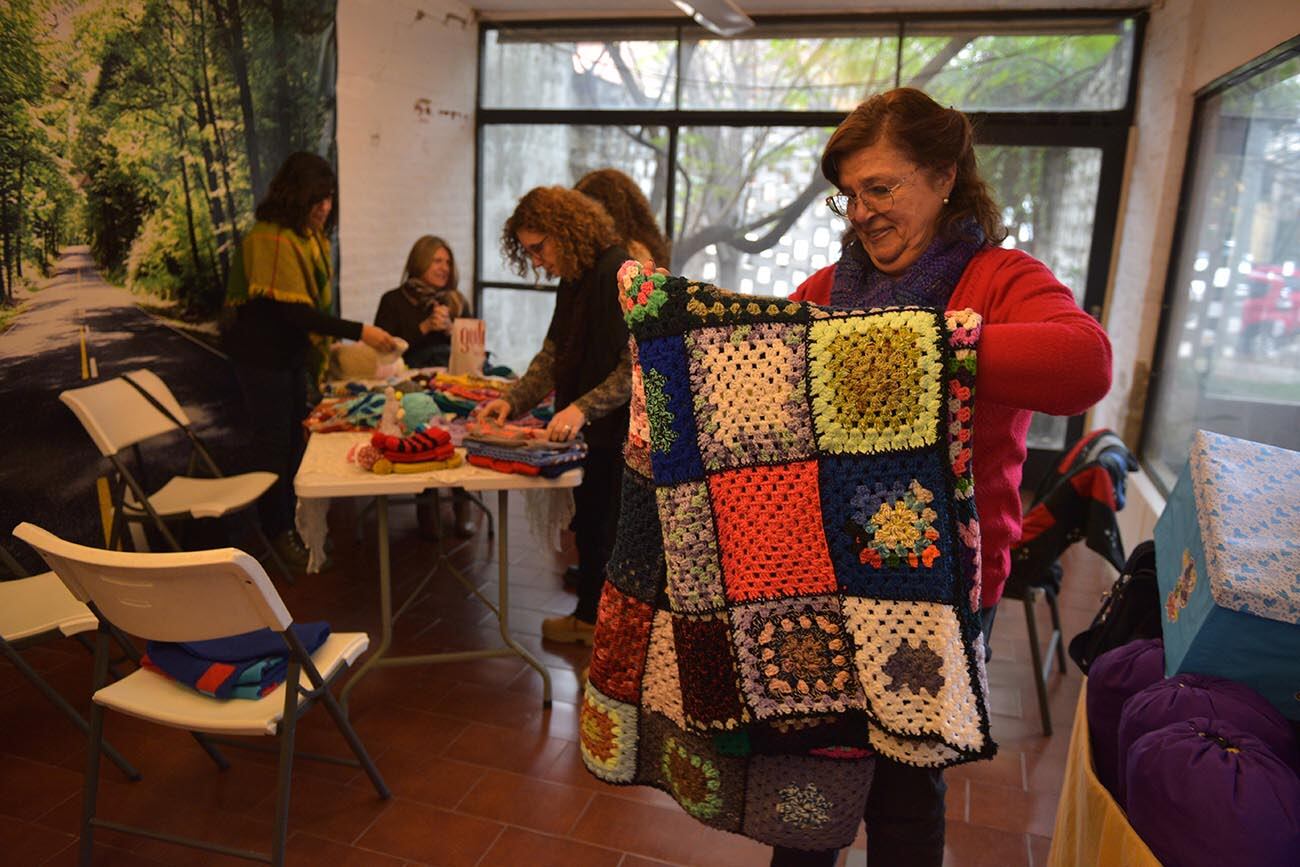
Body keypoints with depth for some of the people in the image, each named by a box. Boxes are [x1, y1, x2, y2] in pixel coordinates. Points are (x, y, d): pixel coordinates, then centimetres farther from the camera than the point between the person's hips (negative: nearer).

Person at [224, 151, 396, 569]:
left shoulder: (311, 236, 7)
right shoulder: (270, 238, -21)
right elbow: (294, 310, -28)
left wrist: (322, 352, 13)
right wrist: (359, 332, -33)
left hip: (294, 353, 8)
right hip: (263, 356, -8)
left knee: (294, 438, 12)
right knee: (273, 442, 0)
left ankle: (292, 520, 24)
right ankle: (277, 531, 13)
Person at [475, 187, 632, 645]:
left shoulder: (621, 276, -18)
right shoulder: (573, 282, 12)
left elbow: (637, 366, -23)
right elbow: (553, 355, 16)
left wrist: (583, 408, -28)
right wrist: (512, 400, 5)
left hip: (618, 435, -9)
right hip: (585, 433, 9)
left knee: (611, 535, 0)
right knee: (588, 526, 19)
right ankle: (588, 618, 36)